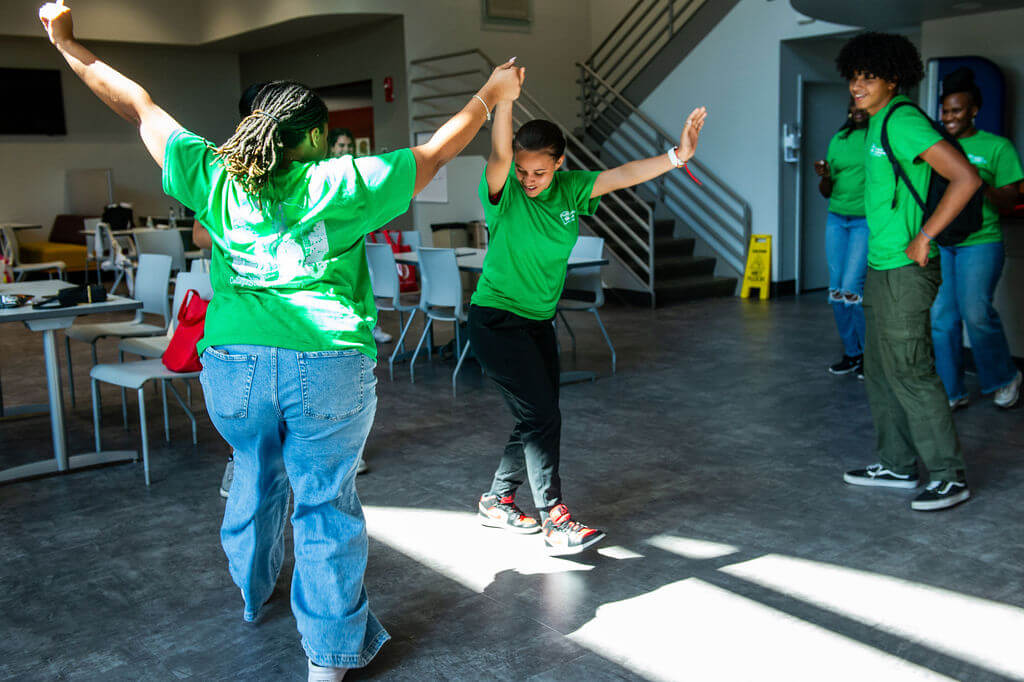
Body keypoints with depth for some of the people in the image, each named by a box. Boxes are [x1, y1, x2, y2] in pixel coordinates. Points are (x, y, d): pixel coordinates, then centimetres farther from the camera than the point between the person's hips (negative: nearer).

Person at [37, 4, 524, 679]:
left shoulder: (213, 178, 5)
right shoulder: (340, 185, -4)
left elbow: (139, 105, 16)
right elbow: (436, 151, 4)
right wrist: (492, 95, 18)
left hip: (233, 363, 4)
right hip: (328, 365, -4)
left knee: (255, 476, 26)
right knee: (326, 499, 5)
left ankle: (254, 594, 49)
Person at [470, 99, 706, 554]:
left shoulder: (570, 190, 0)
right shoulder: (503, 192, -14)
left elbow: (623, 175, -8)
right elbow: (499, 151, -33)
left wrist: (678, 155, -20)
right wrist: (503, 98, -49)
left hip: (538, 322, 7)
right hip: (496, 321, -7)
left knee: (538, 419, 13)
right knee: (542, 418, -11)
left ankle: (497, 501, 31)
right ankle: (555, 521, -1)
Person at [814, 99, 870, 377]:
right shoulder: (839, 139, 12)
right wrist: (825, 177, -7)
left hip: (867, 221, -5)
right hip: (836, 219, 5)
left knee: (851, 289, -14)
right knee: (836, 290, 4)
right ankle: (852, 353, 17)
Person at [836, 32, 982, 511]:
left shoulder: (904, 122, -16)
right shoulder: (877, 125, 13)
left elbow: (966, 178, -24)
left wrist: (924, 237, -21)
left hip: (904, 271, -10)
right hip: (880, 267, 10)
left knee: (910, 372, -5)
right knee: (880, 370, 15)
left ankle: (949, 476, 5)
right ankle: (896, 466, 26)